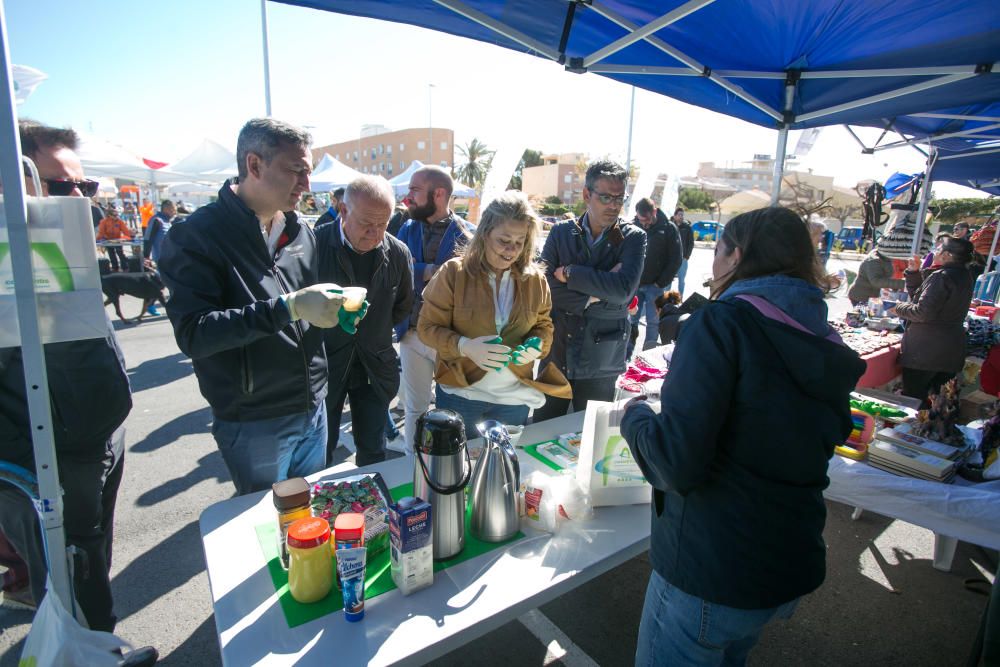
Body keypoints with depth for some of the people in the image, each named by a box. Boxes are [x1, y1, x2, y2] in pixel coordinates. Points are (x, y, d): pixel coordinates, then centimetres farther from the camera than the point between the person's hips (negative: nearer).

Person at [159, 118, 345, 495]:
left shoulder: (299, 231, 8)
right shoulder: (198, 236, -13)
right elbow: (193, 333, -23)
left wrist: (334, 307, -4)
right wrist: (287, 308, -31)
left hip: (313, 410, 6)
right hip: (253, 424, -6)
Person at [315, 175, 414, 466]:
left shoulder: (398, 253, -3)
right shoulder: (315, 243, -14)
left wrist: (376, 332, 7)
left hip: (376, 366, 3)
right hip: (325, 363, -2)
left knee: (373, 452, 14)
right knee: (319, 453, 10)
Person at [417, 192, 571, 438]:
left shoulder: (535, 279, -1)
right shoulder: (453, 272, -11)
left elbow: (544, 325, 10)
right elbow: (428, 327, -9)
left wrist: (537, 345, -13)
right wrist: (465, 346, -26)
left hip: (514, 397, 3)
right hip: (459, 393, -2)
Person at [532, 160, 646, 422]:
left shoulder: (633, 238, -3)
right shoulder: (561, 232, 1)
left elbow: (624, 289, -20)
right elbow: (543, 286, -11)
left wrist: (569, 272, -15)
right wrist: (593, 297, -16)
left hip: (600, 360, -1)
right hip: (556, 352, 2)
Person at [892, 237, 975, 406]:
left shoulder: (941, 277, -18)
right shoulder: (963, 276, 13)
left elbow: (923, 312, -23)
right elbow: (918, 294, 17)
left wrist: (899, 308, -7)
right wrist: (914, 272, 9)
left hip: (925, 351, -9)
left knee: (913, 399, -2)